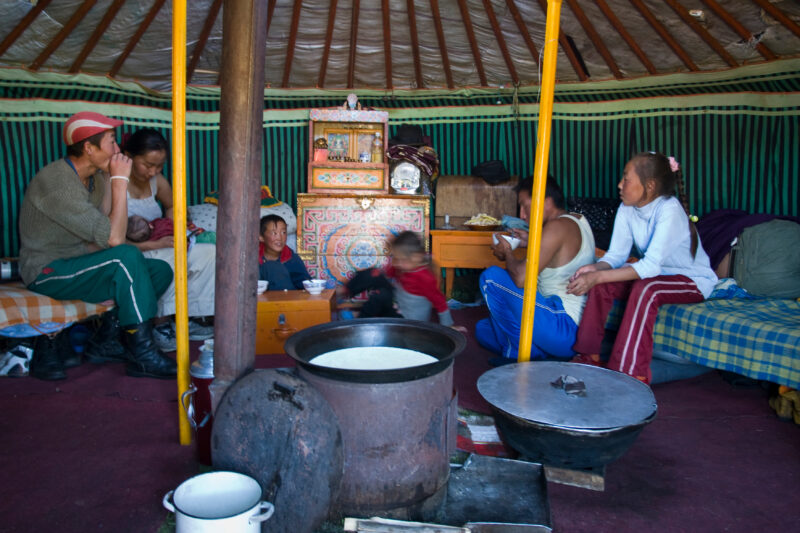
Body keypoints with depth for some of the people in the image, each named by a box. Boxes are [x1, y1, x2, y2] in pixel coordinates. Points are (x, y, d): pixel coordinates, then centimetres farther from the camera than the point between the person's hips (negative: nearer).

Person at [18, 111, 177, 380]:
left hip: (77, 263, 9)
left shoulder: (95, 176, 6)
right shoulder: (57, 183, -24)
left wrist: (109, 178, -5)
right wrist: (120, 180, -23)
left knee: (160, 272, -5)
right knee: (127, 256, -31)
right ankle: (142, 356, -24)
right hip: (48, 271, -9)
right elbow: (113, 237, -28)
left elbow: (105, 229, -3)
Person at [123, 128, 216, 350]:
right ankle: (160, 323, -17)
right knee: (175, 257, -32)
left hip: (156, 248, 8)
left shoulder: (156, 180, 5)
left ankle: (190, 317, -8)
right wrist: (156, 244, -26)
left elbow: (171, 206, 27)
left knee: (209, 252, -9)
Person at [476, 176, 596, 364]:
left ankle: (516, 355, -4)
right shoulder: (578, 220, 12)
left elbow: (521, 278, -24)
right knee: (483, 329, 19)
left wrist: (507, 253, -3)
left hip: (564, 329, -11)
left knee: (491, 277, -11)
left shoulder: (558, 226, -17)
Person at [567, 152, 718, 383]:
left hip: (693, 280, -6)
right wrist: (595, 268, -30)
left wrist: (598, 277, -42)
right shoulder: (627, 209, -7)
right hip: (656, 275, 6)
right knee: (602, 283, -18)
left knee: (645, 289, -35)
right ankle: (588, 357, -12)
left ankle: (629, 373, -32)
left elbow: (651, 265, -35)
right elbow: (615, 255, -6)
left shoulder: (669, 210, -27)